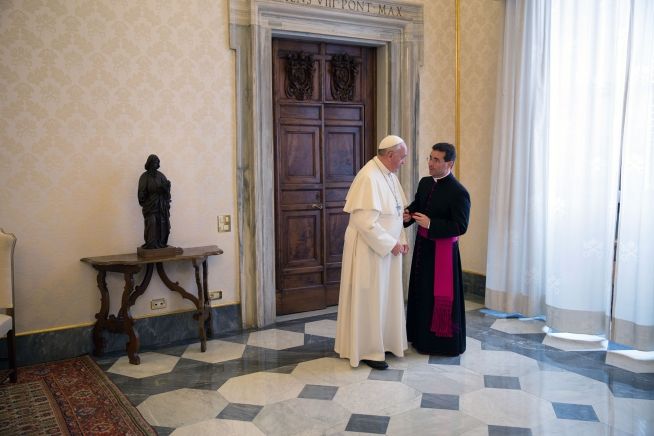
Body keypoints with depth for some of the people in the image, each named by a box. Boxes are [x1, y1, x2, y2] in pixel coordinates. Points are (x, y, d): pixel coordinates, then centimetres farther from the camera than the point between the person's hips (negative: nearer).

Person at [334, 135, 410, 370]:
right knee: (369, 298, 2)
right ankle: (367, 350, 15)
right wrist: (391, 244, -20)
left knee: (385, 295, 17)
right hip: (369, 249, -9)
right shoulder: (369, 177, -22)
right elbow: (365, 221, -26)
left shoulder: (390, 175, 8)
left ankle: (382, 341, 32)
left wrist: (401, 240, 4)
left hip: (387, 248, 9)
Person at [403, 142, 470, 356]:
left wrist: (430, 224, -25)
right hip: (423, 245, 8)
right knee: (420, 290, 16)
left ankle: (443, 341, 17)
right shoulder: (425, 182, 4)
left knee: (441, 295, 2)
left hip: (443, 250, -8)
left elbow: (461, 226, -21)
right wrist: (408, 214, -5)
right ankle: (421, 336, 32)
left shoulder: (458, 192, -19)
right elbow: (416, 204, 17)